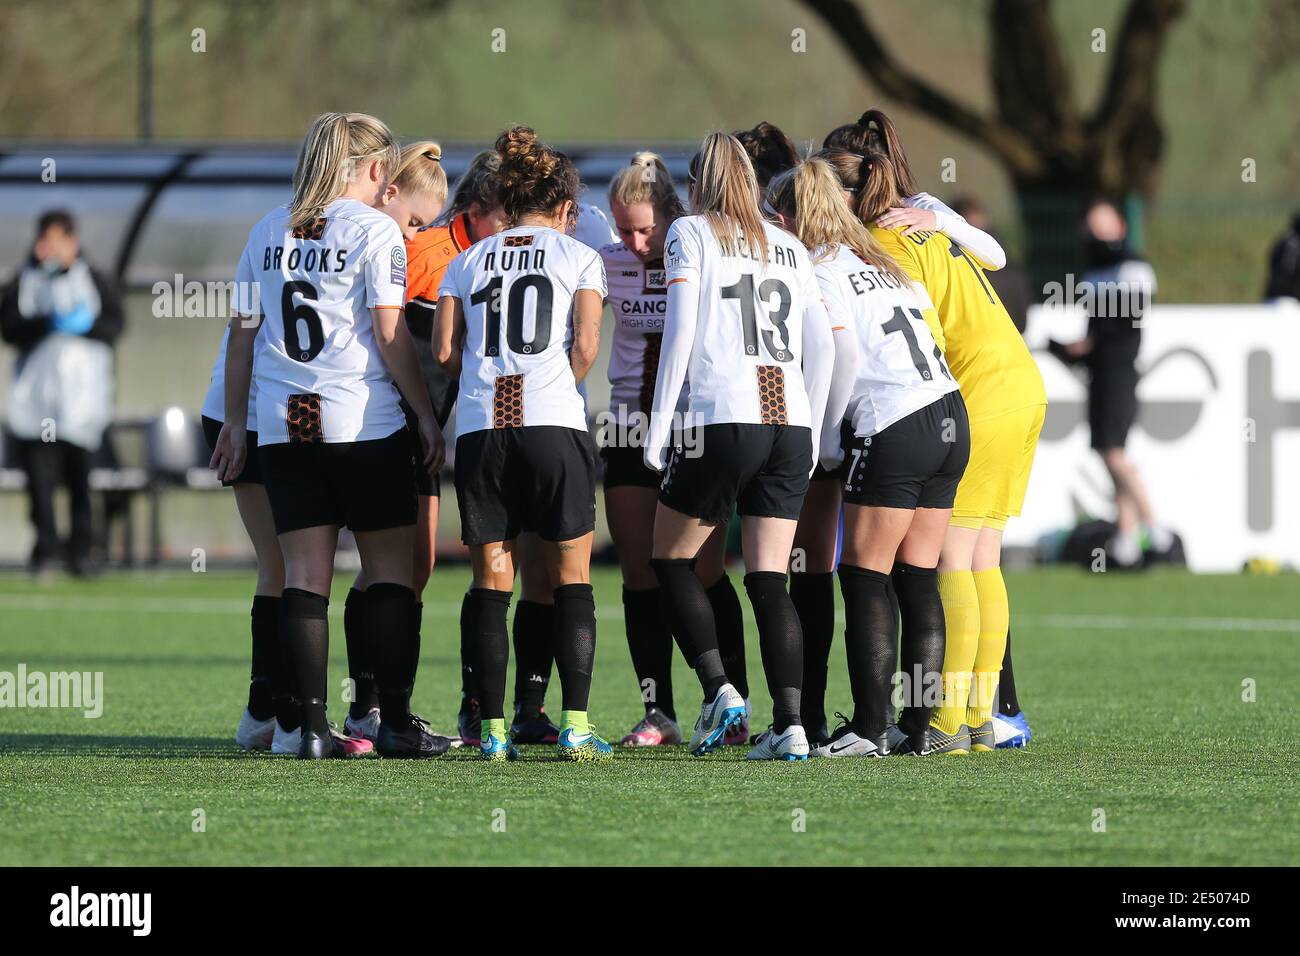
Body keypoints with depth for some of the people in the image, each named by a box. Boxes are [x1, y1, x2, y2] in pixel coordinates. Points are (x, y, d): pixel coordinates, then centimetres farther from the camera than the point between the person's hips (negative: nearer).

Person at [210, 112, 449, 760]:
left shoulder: (268, 232, 11)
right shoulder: (374, 229, -4)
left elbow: (241, 332, 12)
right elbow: (390, 335, -9)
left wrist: (235, 422, 19)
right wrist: (425, 414, -1)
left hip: (282, 424, 5)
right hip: (364, 423, -5)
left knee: (303, 576, 4)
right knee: (390, 569, 4)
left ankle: (311, 725, -1)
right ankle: (394, 721, 1)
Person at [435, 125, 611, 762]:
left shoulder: (467, 262, 16)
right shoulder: (578, 257, 9)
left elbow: (445, 352, 8)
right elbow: (585, 345, -1)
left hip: (480, 425, 2)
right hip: (554, 424, -2)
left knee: (491, 582, 6)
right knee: (571, 578, 4)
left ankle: (493, 730, 2)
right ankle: (575, 727, -3)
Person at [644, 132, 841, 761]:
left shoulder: (690, 233, 6)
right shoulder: (789, 248, 19)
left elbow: (680, 333, -4)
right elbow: (821, 346, 14)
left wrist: (658, 431, -2)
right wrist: (811, 439, 19)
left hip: (722, 421, -4)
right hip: (790, 425, 4)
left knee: (671, 557, 12)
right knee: (769, 581, 4)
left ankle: (717, 688, -3)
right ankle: (789, 725, -7)